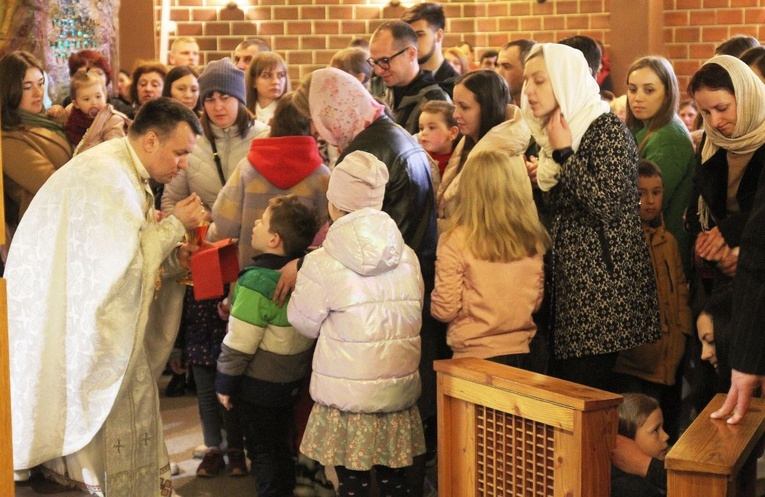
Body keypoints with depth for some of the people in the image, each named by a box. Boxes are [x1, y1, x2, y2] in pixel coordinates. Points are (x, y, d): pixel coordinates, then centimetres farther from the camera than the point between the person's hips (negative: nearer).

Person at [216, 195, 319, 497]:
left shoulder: (258, 282, -26)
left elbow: (238, 344, -22)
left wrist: (225, 384, -9)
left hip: (258, 385, -7)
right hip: (293, 381, 7)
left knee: (262, 452, 8)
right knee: (280, 446, 22)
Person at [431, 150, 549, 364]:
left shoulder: (457, 240, -14)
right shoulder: (532, 240, -1)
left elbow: (444, 309, -11)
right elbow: (537, 300, 10)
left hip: (474, 355, -4)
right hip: (520, 352, 4)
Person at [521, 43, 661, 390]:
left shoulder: (607, 128, -10)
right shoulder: (553, 132, 15)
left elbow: (606, 203, -22)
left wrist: (564, 153, -15)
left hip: (603, 281, -8)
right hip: (570, 279, 8)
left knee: (587, 391, -9)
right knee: (568, 380, 7)